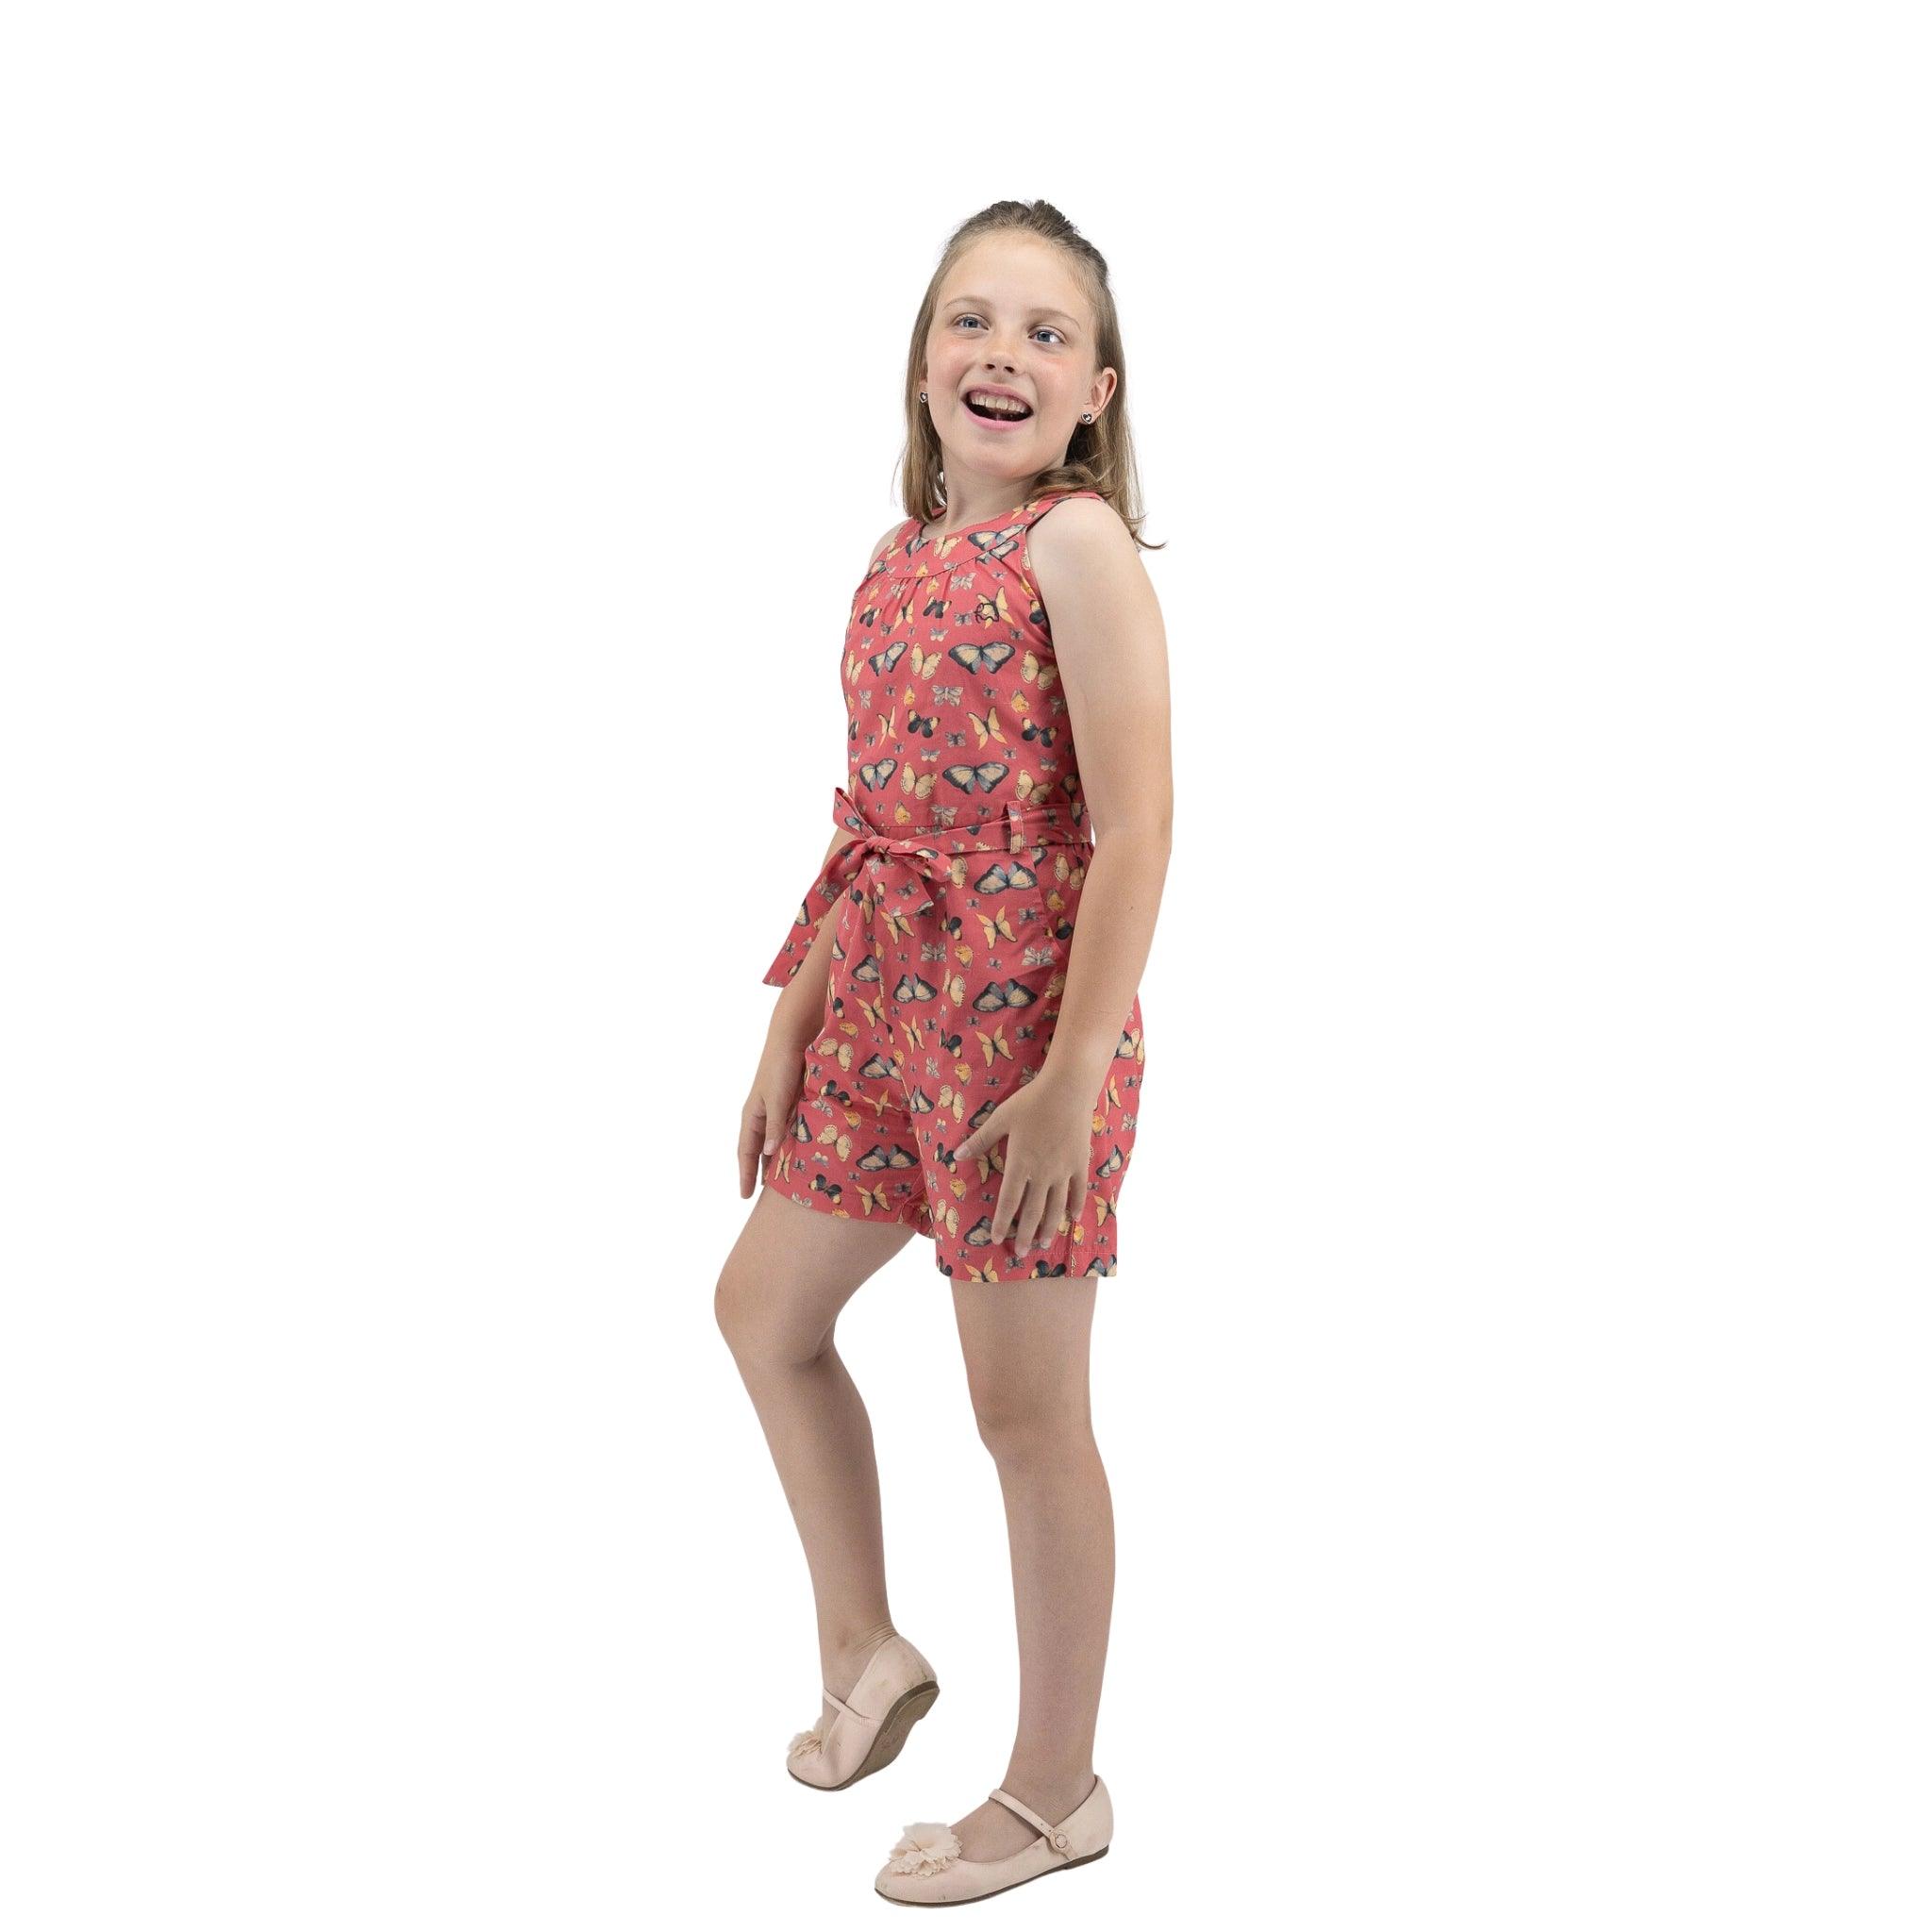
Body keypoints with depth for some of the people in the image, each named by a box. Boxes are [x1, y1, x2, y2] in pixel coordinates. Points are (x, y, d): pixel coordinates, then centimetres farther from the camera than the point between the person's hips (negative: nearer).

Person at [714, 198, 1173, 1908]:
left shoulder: (1077, 545, -12)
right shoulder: (904, 556, 11)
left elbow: (1134, 827, -18)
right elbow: (871, 822, 14)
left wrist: (1073, 1079, -22)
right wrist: (792, 1027, 13)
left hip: (1025, 1017, -8)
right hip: (881, 1013, 8)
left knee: (1026, 1410, 2)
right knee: (764, 1306, 17)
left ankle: (1057, 1793, 21)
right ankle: (865, 1651, 37)